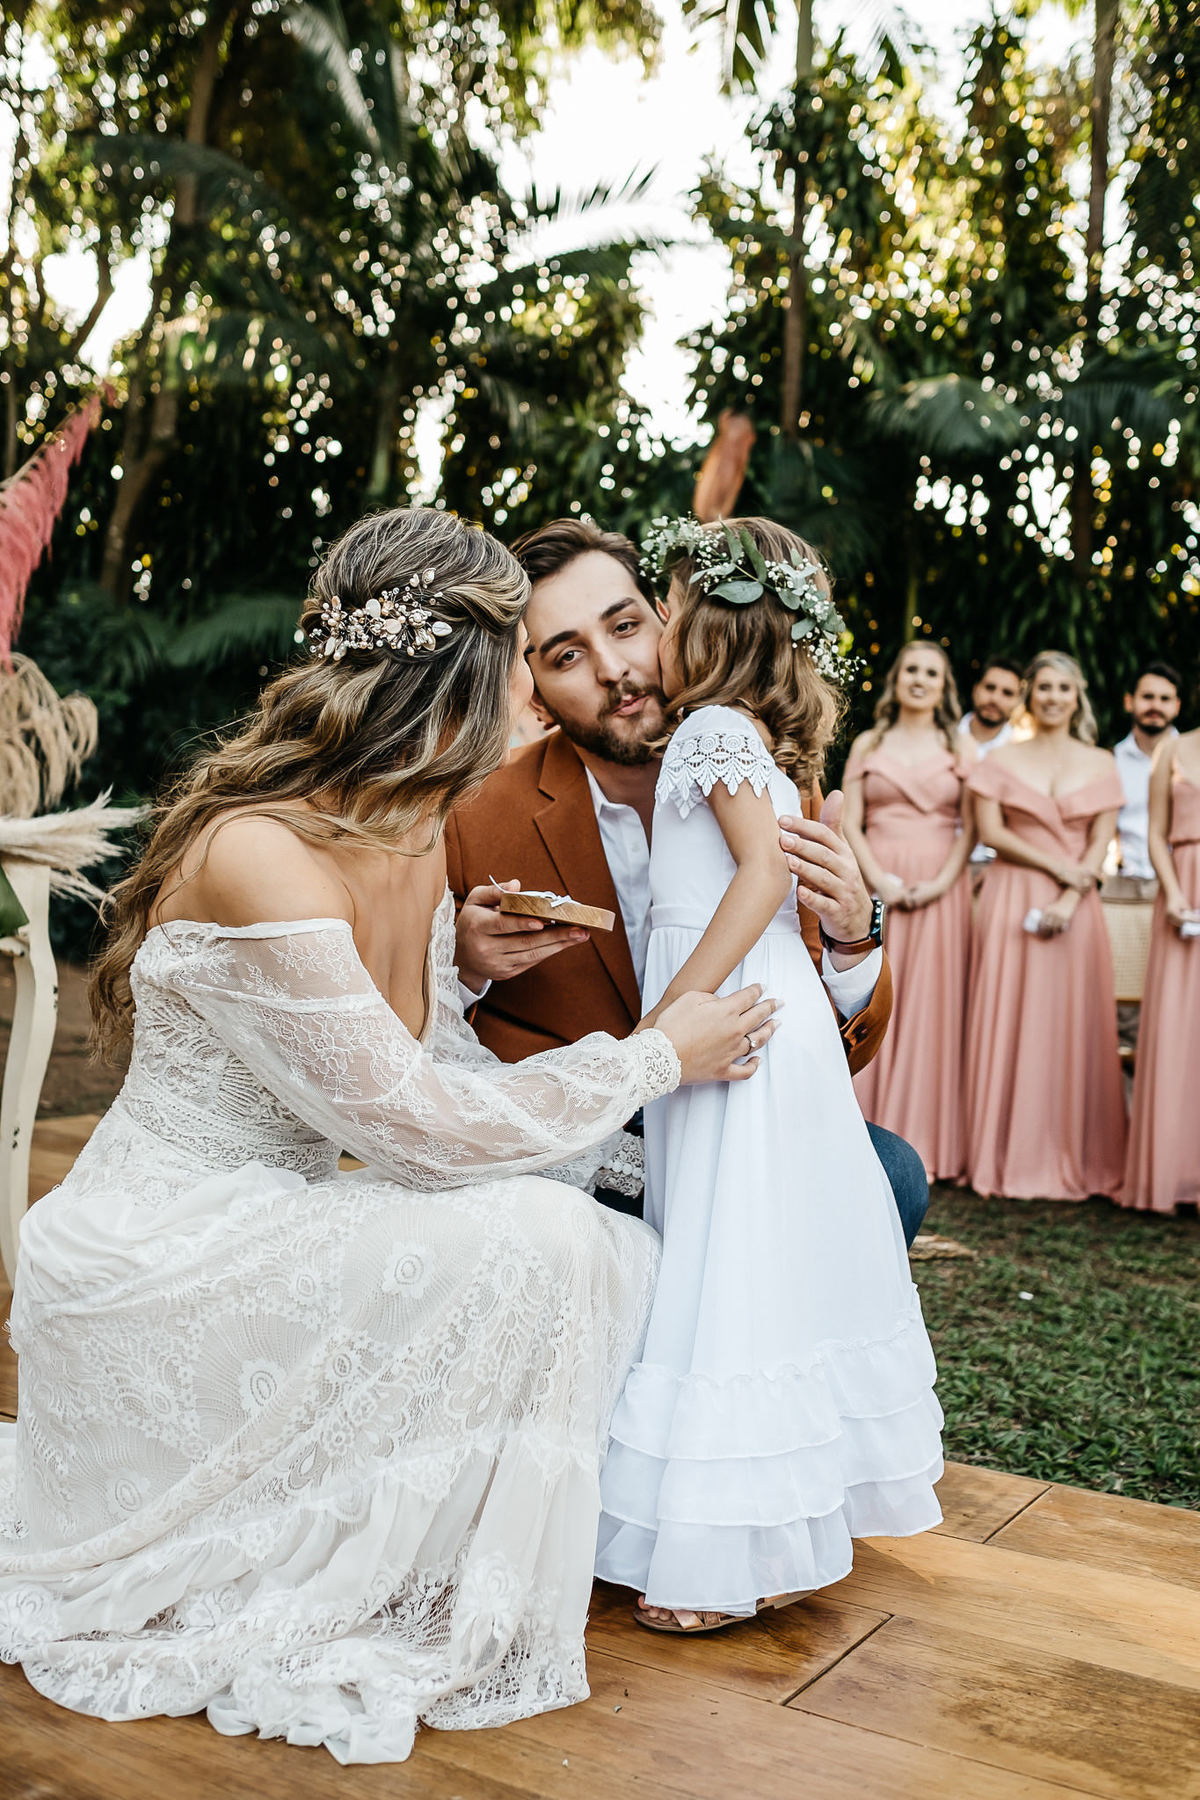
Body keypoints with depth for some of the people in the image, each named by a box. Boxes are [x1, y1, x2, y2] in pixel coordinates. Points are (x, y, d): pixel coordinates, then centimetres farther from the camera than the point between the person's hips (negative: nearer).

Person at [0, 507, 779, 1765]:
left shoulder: (412, 834, 2)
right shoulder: (255, 858, -27)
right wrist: (654, 1058, -12)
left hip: (277, 1236, 9)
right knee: (525, 1247, -24)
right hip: (154, 1270, -9)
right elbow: (414, 1119, -22)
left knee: (616, 1250, 0)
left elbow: (444, 1076, 7)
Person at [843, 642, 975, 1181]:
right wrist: (882, 881, -9)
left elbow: (971, 828, 4)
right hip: (875, 887, 0)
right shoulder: (867, 745, 11)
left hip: (940, 889, 0)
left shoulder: (960, 748, 10)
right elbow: (849, 825, 4)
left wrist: (941, 883, -11)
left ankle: (927, 1145, 4)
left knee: (933, 1008, -2)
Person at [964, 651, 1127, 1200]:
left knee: (1072, 1027, 1)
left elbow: (1100, 844, 3)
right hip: (1010, 902, -1)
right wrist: (1057, 868, -10)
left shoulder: (1099, 764, 10)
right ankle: (1009, 1157, 5)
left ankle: (1074, 1158, 10)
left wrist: (1069, 900, -12)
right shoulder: (1002, 761, 7)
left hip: (1075, 907, 1)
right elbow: (990, 831, -2)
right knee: (1009, 1024, -2)